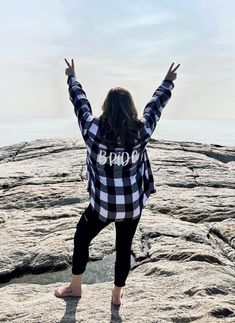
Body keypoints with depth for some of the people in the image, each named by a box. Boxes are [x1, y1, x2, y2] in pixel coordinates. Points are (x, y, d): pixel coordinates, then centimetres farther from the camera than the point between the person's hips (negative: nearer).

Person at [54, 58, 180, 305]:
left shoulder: (93, 129, -17)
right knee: (124, 248, 19)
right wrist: (168, 82, 22)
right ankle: (117, 295, 35)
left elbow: (80, 102, 0)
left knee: (81, 239, 23)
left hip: (102, 203, -1)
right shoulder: (141, 131, -13)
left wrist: (72, 77, 19)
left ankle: (75, 287, 39)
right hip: (132, 204, 1)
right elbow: (155, 105, 4)